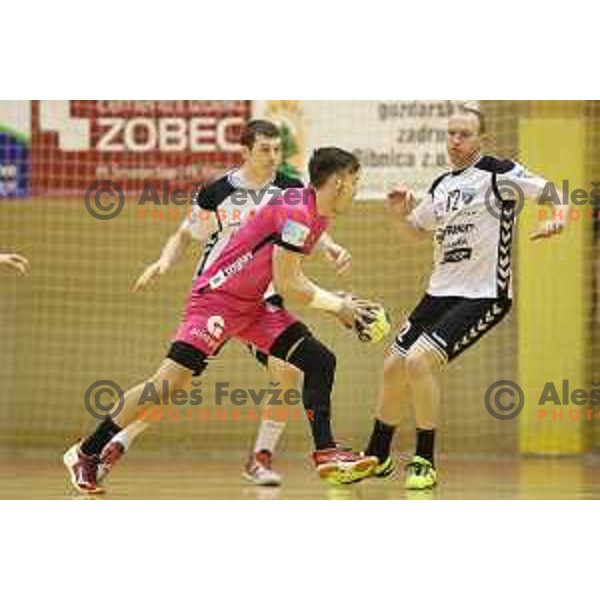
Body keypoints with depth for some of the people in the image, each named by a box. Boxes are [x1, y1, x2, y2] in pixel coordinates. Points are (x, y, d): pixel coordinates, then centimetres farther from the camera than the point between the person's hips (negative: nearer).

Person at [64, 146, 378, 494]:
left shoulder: (319, 215, 10)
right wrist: (337, 306, -10)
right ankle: (86, 454, -5)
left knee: (321, 361, -1)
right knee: (170, 382, -13)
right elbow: (287, 285, -21)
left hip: (252, 305, 9)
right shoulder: (296, 213, -20)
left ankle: (326, 453, 0)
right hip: (218, 299, -9)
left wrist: (336, 302, 9)